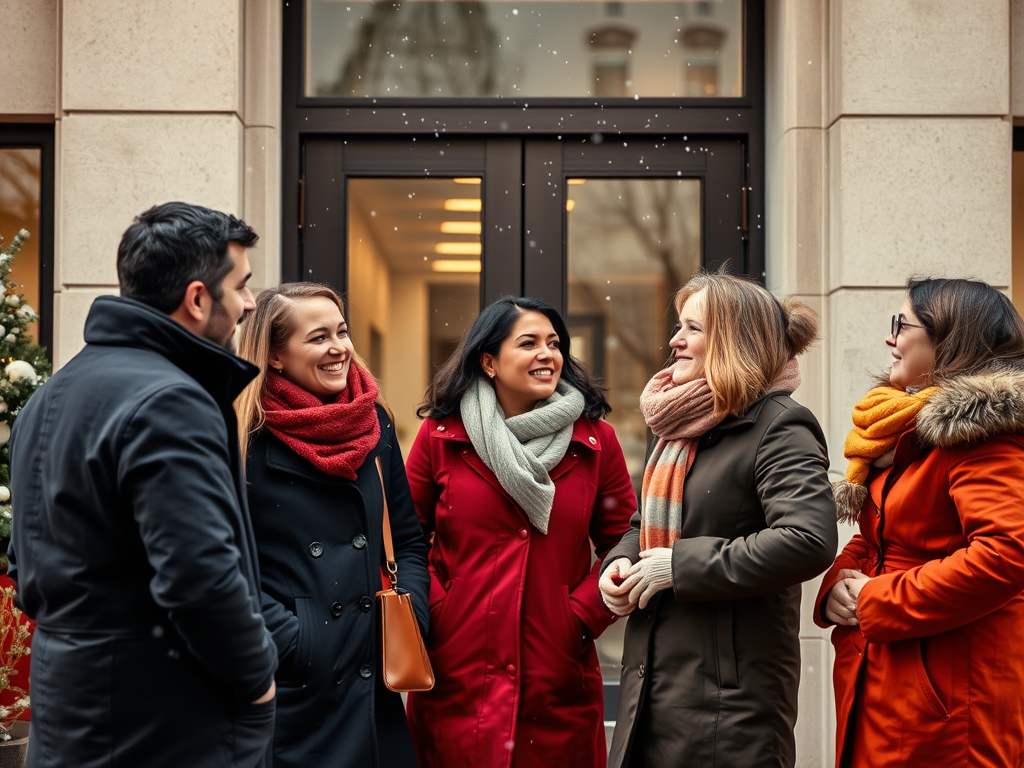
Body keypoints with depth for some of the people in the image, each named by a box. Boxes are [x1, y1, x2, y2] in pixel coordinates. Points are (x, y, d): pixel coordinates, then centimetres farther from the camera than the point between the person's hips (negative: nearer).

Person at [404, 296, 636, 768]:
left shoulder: (595, 440, 3)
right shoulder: (440, 435, 1)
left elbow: (623, 545, 7)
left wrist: (583, 614, -2)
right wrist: (433, 609, -3)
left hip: (558, 677, 1)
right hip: (456, 674, 0)